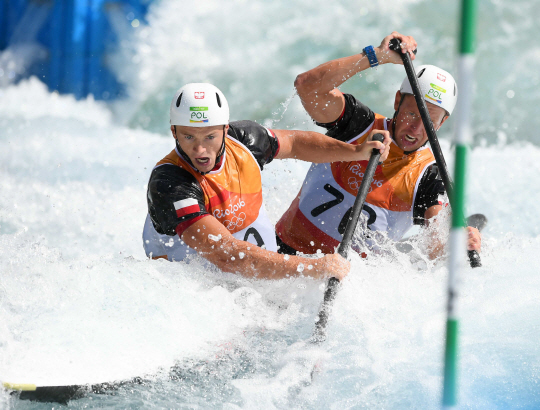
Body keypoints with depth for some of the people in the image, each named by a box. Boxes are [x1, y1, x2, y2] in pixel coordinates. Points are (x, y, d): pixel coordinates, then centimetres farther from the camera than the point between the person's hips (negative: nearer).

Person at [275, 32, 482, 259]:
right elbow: (307, 86, -16)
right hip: (285, 250, -1)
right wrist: (376, 55, -21)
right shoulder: (361, 124, -1)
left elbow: (437, 249, -16)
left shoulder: (429, 179, -2)